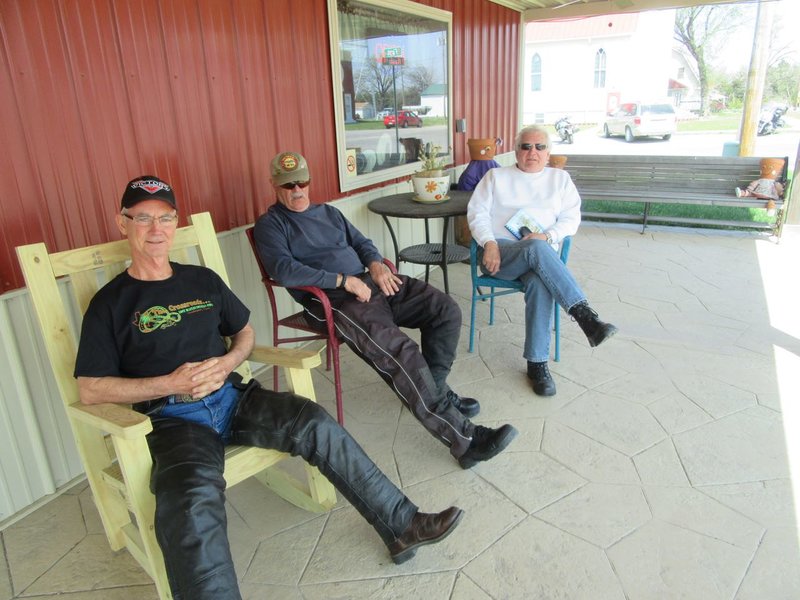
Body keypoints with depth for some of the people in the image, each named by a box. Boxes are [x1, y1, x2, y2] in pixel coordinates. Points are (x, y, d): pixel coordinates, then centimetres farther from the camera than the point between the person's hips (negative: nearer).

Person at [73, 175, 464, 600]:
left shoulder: (202, 280, 16)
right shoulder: (111, 303, 4)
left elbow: (246, 332, 24)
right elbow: (90, 389, -1)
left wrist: (227, 363, 0)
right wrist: (171, 383, -13)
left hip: (231, 397, 4)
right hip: (173, 418, -3)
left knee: (315, 423, -20)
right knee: (193, 500, -35)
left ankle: (401, 526, -12)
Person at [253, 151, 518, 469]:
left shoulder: (328, 212, 26)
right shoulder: (270, 225, 4)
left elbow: (361, 242, 27)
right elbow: (284, 271, -13)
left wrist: (376, 263, 1)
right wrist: (344, 281, -16)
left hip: (370, 283, 8)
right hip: (334, 300, -7)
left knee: (446, 310, -8)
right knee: (401, 351, -29)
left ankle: (434, 390, 10)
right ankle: (464, 439, -24)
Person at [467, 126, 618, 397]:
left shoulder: (560, 178, 21)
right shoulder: (496, 176, 18)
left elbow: (571, 218, 9)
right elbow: (477, 212, 6)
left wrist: (547, 236, -12)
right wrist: (489, 243, -13)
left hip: (541, 255, 1)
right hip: (498, 253, -1)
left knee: (540, 282, -37)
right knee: (536, 249, -37)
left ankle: (537, 363, -32)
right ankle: (585, 316, -42)